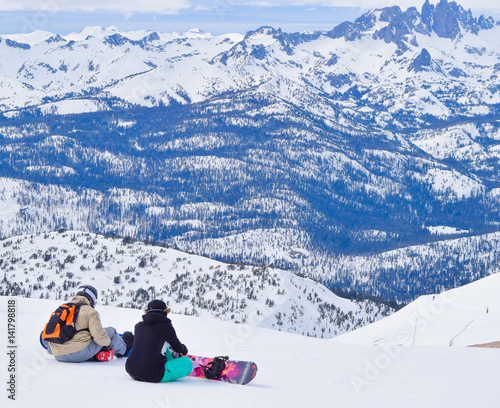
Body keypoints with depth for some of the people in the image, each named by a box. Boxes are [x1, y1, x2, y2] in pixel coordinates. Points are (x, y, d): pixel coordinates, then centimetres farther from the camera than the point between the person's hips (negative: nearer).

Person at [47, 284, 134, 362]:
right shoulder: (90, 312, -3)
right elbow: (98, 335, -10)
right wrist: (108, 342, 11)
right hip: (79, 354, -6)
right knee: (110, 331, 13)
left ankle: (95, 356, 14)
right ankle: (123, 349, 39)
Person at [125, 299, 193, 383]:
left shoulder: (138, 326, 12)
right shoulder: (166, 326, -2)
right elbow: (177, 348, 13)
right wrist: (184, 349, 40)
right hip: (153, 376, -6)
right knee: (187, 362, 15)